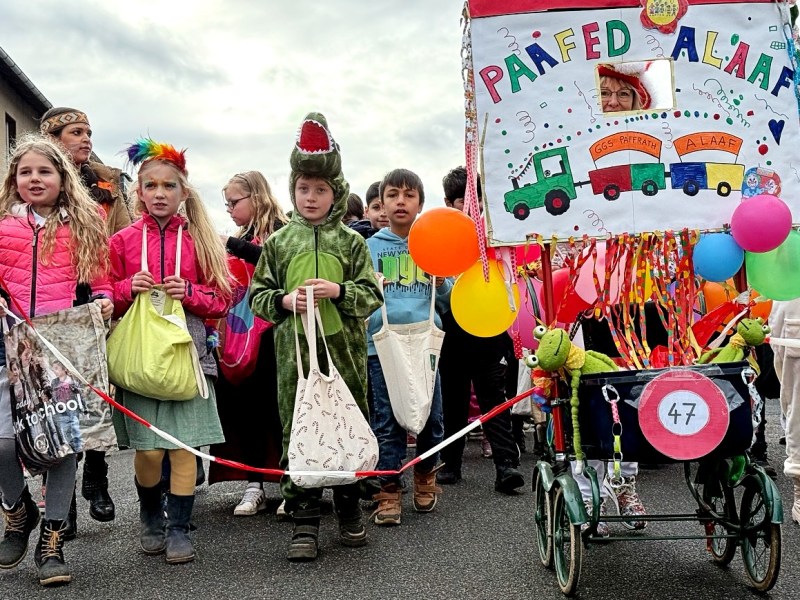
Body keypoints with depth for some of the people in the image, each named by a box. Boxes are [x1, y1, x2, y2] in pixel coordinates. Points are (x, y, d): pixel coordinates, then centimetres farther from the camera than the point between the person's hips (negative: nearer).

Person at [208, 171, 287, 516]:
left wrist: (234, 245, -19)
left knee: (274, 408, -2)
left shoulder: (278, 230, -5)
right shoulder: (244, 235, 16)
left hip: (269, 335, -7)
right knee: (246, 408, 8)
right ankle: (254, 486, 15)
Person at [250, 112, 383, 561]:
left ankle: (350, 510, 27)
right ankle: (304, 521, 13)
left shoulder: (351, 242, 5)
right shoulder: (278, 242, 7)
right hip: (295, 354, 0)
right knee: (297, 432, 3)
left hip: (344, 353, 0)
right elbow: (258, 295, 9)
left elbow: (373, 295, 3)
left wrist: (340, 292, -14)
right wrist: (283, 301, -11)